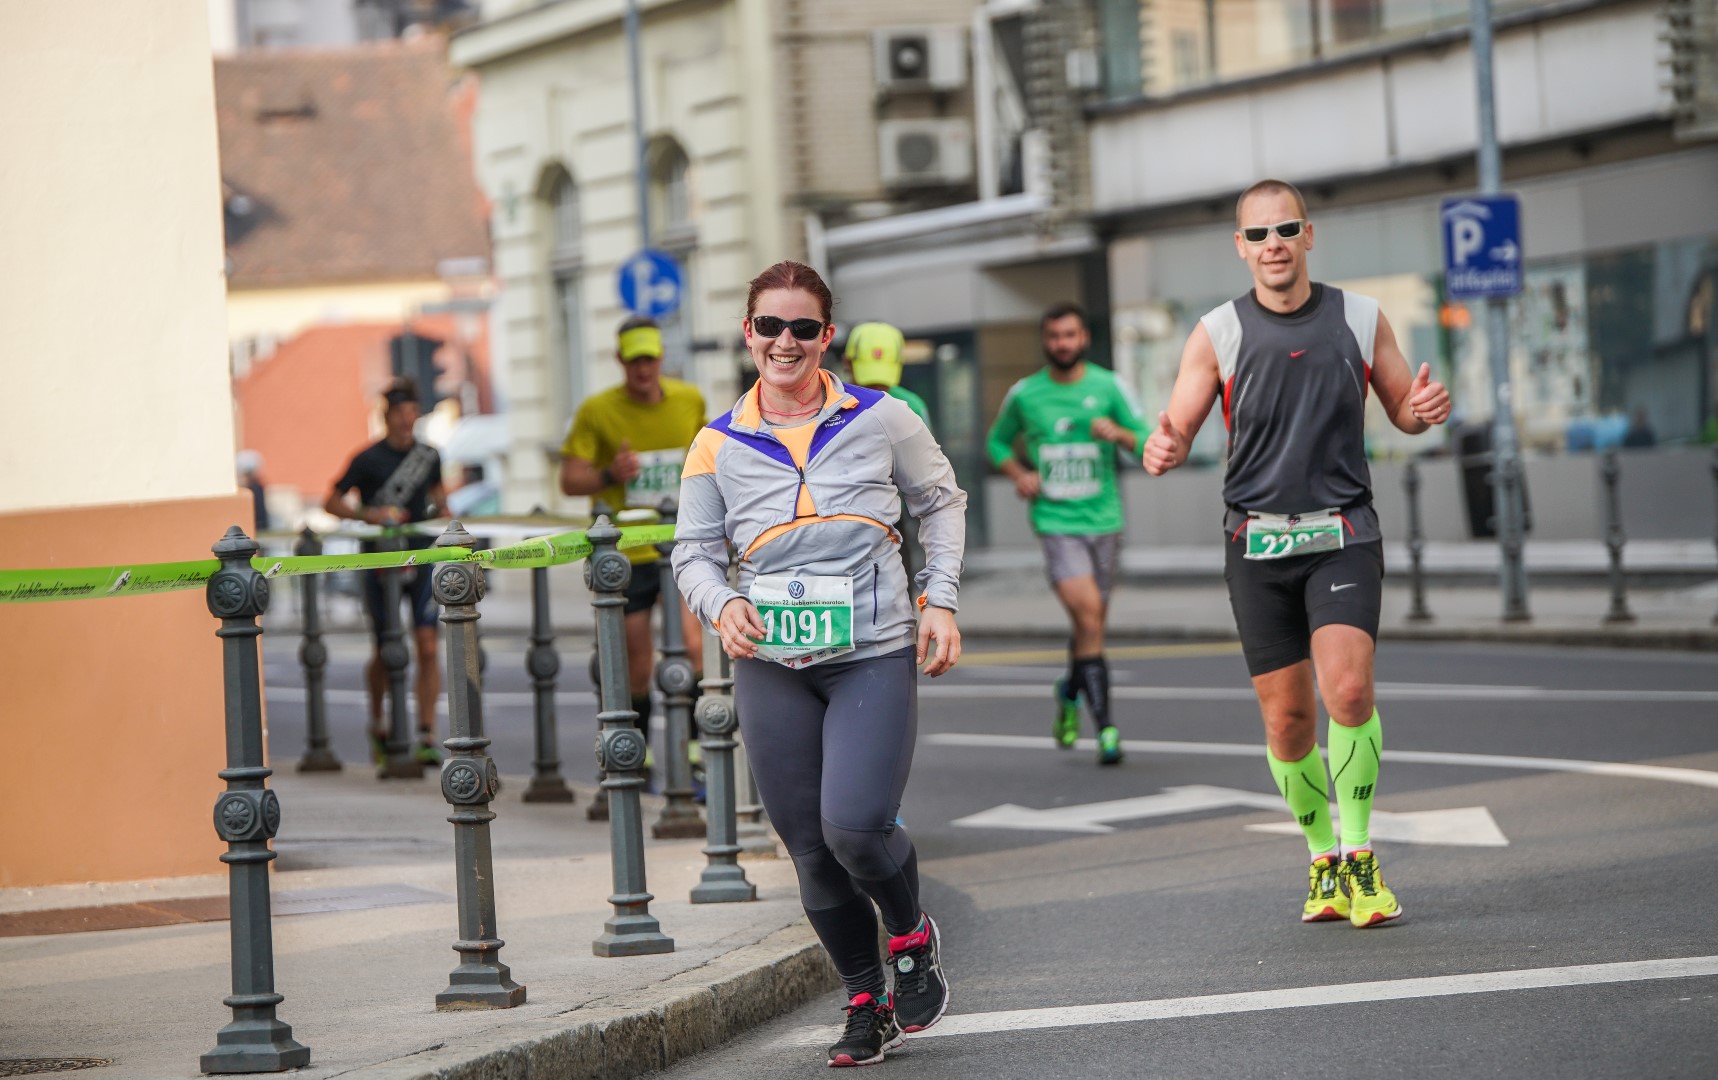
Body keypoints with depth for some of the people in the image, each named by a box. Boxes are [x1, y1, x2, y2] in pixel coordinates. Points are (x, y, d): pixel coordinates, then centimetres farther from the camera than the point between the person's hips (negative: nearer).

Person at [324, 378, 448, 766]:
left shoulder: (429, 456, 6)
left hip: (421, 562, 3)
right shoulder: (369, 460, -6)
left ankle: (427, 737, -9)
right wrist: (370, 515, -17)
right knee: (386, 653, 5)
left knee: (427, 647, -10)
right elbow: (331, 503, -3)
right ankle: (378, 725, 31)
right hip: (381, 566, -2)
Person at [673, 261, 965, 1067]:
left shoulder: (881, 420, 2)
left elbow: (941, 502, 15)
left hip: (874, 654, -2)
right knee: (810, 848, 5)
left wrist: (939, 599, 5)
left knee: (855, 825, -18)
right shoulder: (719, 445, 5)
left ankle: (912, 939, 14)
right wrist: (721, 604, -10)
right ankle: (866, 1003, 22)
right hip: (771, 666, 3)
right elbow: (694, 552, 11)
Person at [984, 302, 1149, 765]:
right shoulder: (1024, 394, 1)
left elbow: (1149, 444, -1)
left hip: (1104, 519, 2)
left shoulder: (1108, 387, 1)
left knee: (1093, 622, 12)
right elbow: (997, 441, 18)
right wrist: (1019, 474, -1)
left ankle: (1070, 692, 43)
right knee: (1088, 614, -19)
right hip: (1056, 523, -2)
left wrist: (1118, 433, -21)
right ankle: (1105, 726, -17)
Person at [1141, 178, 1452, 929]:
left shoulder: (1360, 319, 4)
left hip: (1342, 535, -1)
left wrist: (1425, 409, -10)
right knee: (1287, 715, 2)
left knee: (1348, 689, -20)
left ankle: (1360, 856, -5)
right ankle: (1323, 862, 21)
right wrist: (1161, 453, -22)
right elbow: (1175, 433, 2)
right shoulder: (1217, 334, 2)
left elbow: (1403, 411, 15)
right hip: (1257, 542, 1)